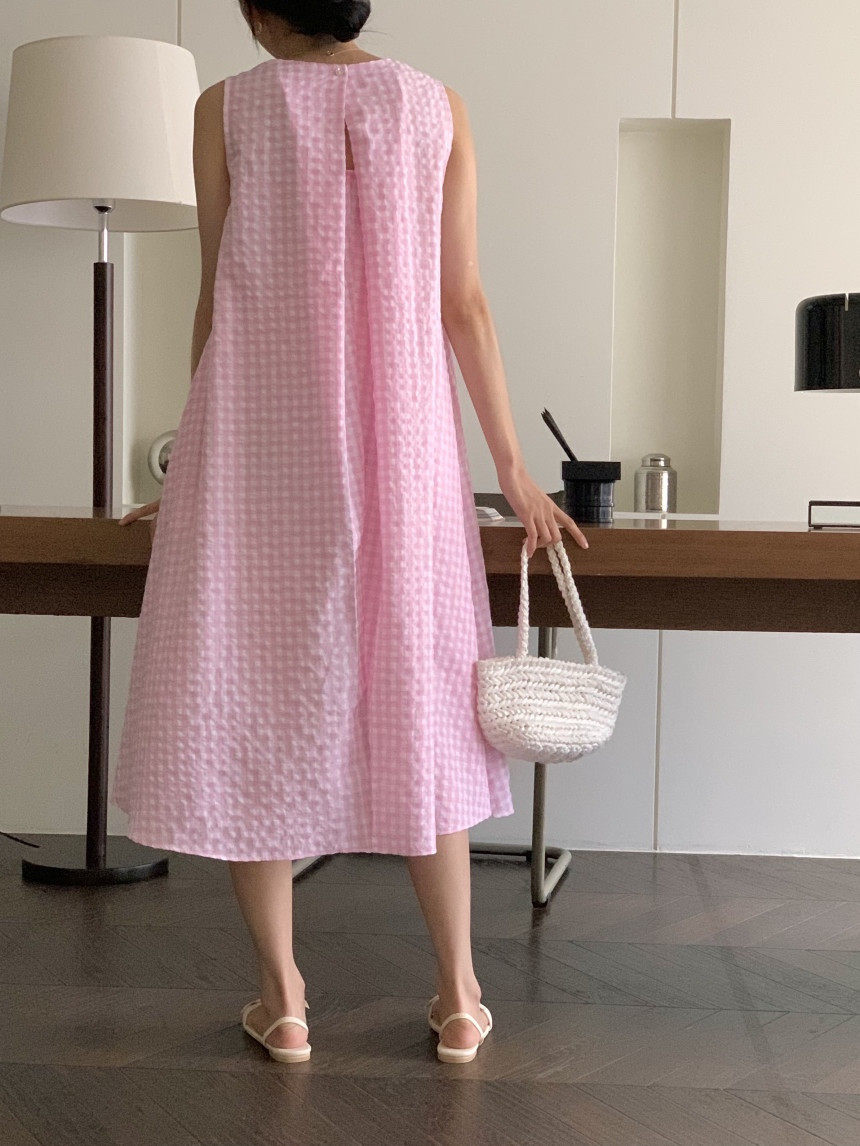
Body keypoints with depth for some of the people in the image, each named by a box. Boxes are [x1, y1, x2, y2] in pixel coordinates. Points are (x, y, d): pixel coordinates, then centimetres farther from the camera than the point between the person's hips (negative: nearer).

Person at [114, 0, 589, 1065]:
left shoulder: (226, 107, 1)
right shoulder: (437, 105, 5)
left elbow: (219, 297, 2)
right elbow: (464, 304, 2)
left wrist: (195, 466, 12)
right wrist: (512, 469, 8)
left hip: (261, 437, -2)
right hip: (401, 441, 2)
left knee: (251, 692, 7)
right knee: (414, 695, 10)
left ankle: (280, 996, 10)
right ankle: (458, 993, 14)